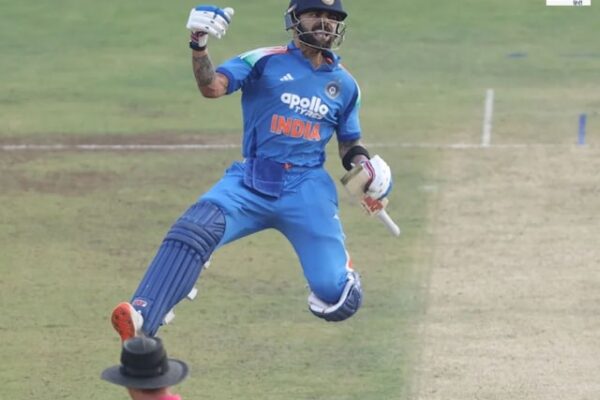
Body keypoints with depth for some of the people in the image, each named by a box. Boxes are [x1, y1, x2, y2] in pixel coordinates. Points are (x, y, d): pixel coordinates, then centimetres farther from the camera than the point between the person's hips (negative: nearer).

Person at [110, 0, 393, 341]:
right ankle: (142, 317, -41)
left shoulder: (345, 84, 13)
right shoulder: (264, 62, 1)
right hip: (251, 184, -2)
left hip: (307, 189, 2)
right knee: (197, 226, -32)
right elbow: (212, 87, -13)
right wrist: (199, 45, -29)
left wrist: (363, 164, 0)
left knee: (334, 297, -10)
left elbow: (350, 143, 22)